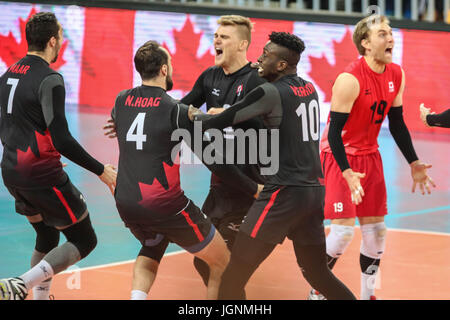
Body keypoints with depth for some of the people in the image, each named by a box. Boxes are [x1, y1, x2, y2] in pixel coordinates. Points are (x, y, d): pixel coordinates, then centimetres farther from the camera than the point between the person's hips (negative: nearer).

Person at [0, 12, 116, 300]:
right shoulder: (49, 80, -17)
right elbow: (61, 139, -21)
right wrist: (101, 170, -13)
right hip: (42, 176, -8)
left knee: (47, 238, 24)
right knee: (84, 241, 1)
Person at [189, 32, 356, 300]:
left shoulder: (271, 93, -11)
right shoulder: (309, 89, 12)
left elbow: (221, 122, -8)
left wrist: (197, 116, 12)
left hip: (284, 193, -8)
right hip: (315, 190, 8)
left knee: (234, 277, -3)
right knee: (317, 273, 19)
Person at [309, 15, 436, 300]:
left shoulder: (396, 75, 0)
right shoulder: (350, 80, -23)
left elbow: (397, 123, 11)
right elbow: (334, 130, -22)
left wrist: (414, 163, 9)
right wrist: (347, 173, -31)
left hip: (370, 155, 7)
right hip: (340, 157, -7)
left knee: (376, 228, 7)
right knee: (344, 229, -11)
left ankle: (368, 294, 19)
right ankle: (317, 290, 6)